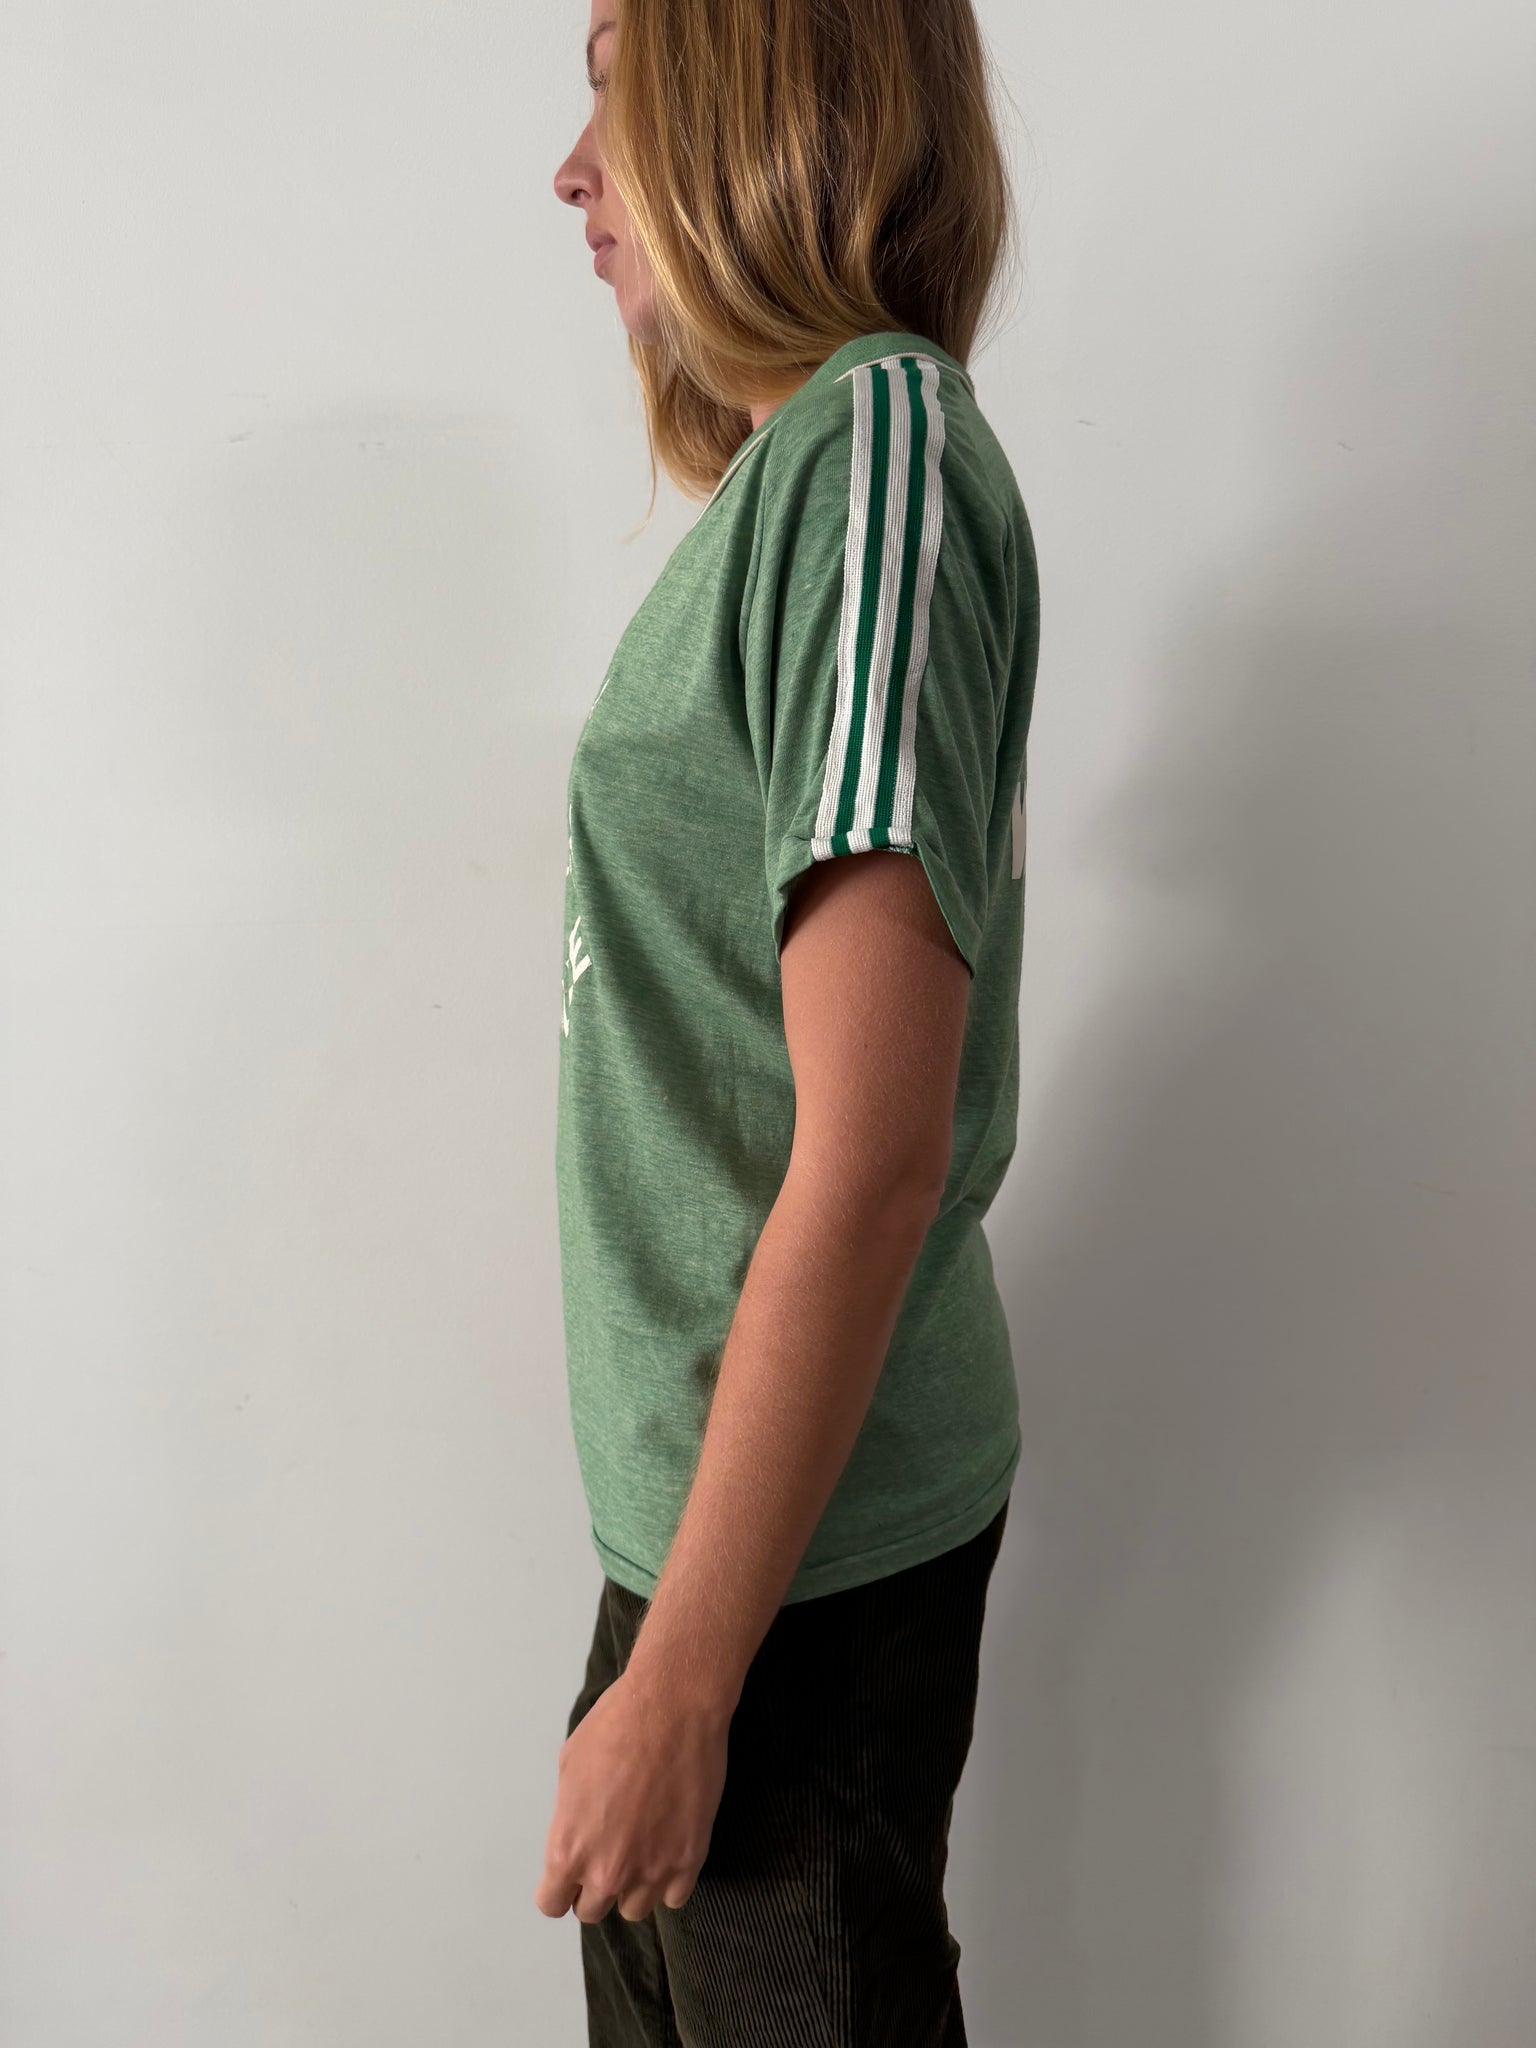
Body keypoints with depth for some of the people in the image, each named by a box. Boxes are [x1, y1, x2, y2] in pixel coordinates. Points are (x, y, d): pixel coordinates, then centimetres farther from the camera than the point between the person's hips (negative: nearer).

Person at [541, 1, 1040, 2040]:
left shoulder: (879, 442, -19)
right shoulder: (802, 461, 9)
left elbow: (874, 1155, -24)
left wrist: (682, 1676, -18)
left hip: (813, 1527, -8)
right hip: (709, 1484, 8)